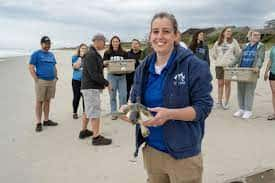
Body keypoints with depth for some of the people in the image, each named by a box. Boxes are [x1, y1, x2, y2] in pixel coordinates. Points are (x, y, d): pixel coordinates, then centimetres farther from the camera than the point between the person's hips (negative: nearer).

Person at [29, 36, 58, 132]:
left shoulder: (51, 55, 17)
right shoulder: (36, 54, -1)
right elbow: (31, 68, -6)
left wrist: (55, 77, 12)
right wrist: (36, 79, -12)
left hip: (52, 81, 6)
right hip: (41, 81, -5)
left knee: (47, 101, 11)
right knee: (39, 102, -1)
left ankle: (46, 120, 20)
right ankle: (38, 123, 4)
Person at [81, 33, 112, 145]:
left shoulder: (94, 54, 14)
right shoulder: (91, 55, -18)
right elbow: (94, 74, -23)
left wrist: (102, 83, 11)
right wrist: (106, 83, -14)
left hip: (88, 86, 10)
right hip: (91, 88, -10)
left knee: (88, 110, 20)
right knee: (95, 112, -6)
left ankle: (84, 131, 33)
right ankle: (96, 137, 0)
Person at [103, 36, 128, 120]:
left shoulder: (124, 53, 7)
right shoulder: (107, 53, 4)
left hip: (122, 76, 1)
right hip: (112, 76, -1)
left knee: (123, 95, -2)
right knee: (112, 95, 4)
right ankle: (114, 113, 14)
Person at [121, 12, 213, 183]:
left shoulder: (194, 66, -13)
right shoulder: (143, 68, 4)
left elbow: (203, 107, -14)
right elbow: (137, 101, 13)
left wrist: (169, 114, -27)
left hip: (183, 153, -5)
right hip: (150, 149, 5)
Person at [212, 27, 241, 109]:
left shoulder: (234, 42, 6)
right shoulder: (218, 43, 9)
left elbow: (238, 53, 9)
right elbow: (214, 54, 16)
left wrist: (233, 61, 7)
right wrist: (218, 60, 9)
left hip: (229, 65, -1)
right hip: (219, 65, 1)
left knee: (227, 83, 0)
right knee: (220, 84, 4)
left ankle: (226, 103, 6)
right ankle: (219, 102, 11)